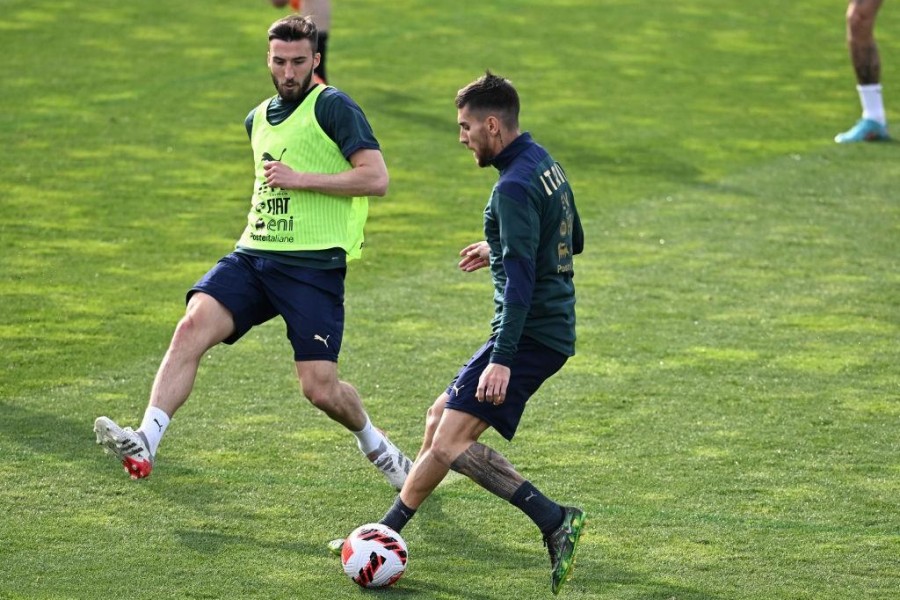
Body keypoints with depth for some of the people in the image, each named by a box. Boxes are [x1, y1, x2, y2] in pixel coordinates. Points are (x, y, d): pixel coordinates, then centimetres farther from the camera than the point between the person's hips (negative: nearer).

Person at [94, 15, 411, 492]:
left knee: (320, 389, -7)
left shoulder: (333, 107, -5)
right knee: (193, 325, -20)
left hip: (313, 267, -6)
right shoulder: (258, 119, 19)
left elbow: (376, 178, -14)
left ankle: (376, 447, 25)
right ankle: (144, 443, -29)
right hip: (253, 256, 6)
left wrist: (300, 179, -17)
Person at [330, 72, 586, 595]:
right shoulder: (544, 164, 12)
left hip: (529, 334, -10)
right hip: (553, 330, 10)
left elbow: (521, 277, -26)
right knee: (442, 417, 17)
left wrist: (503, 359, -30)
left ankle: (555, 521, -17)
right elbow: (573, 242, 26)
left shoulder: (514, 188, -19)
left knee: (452, 442, -16)